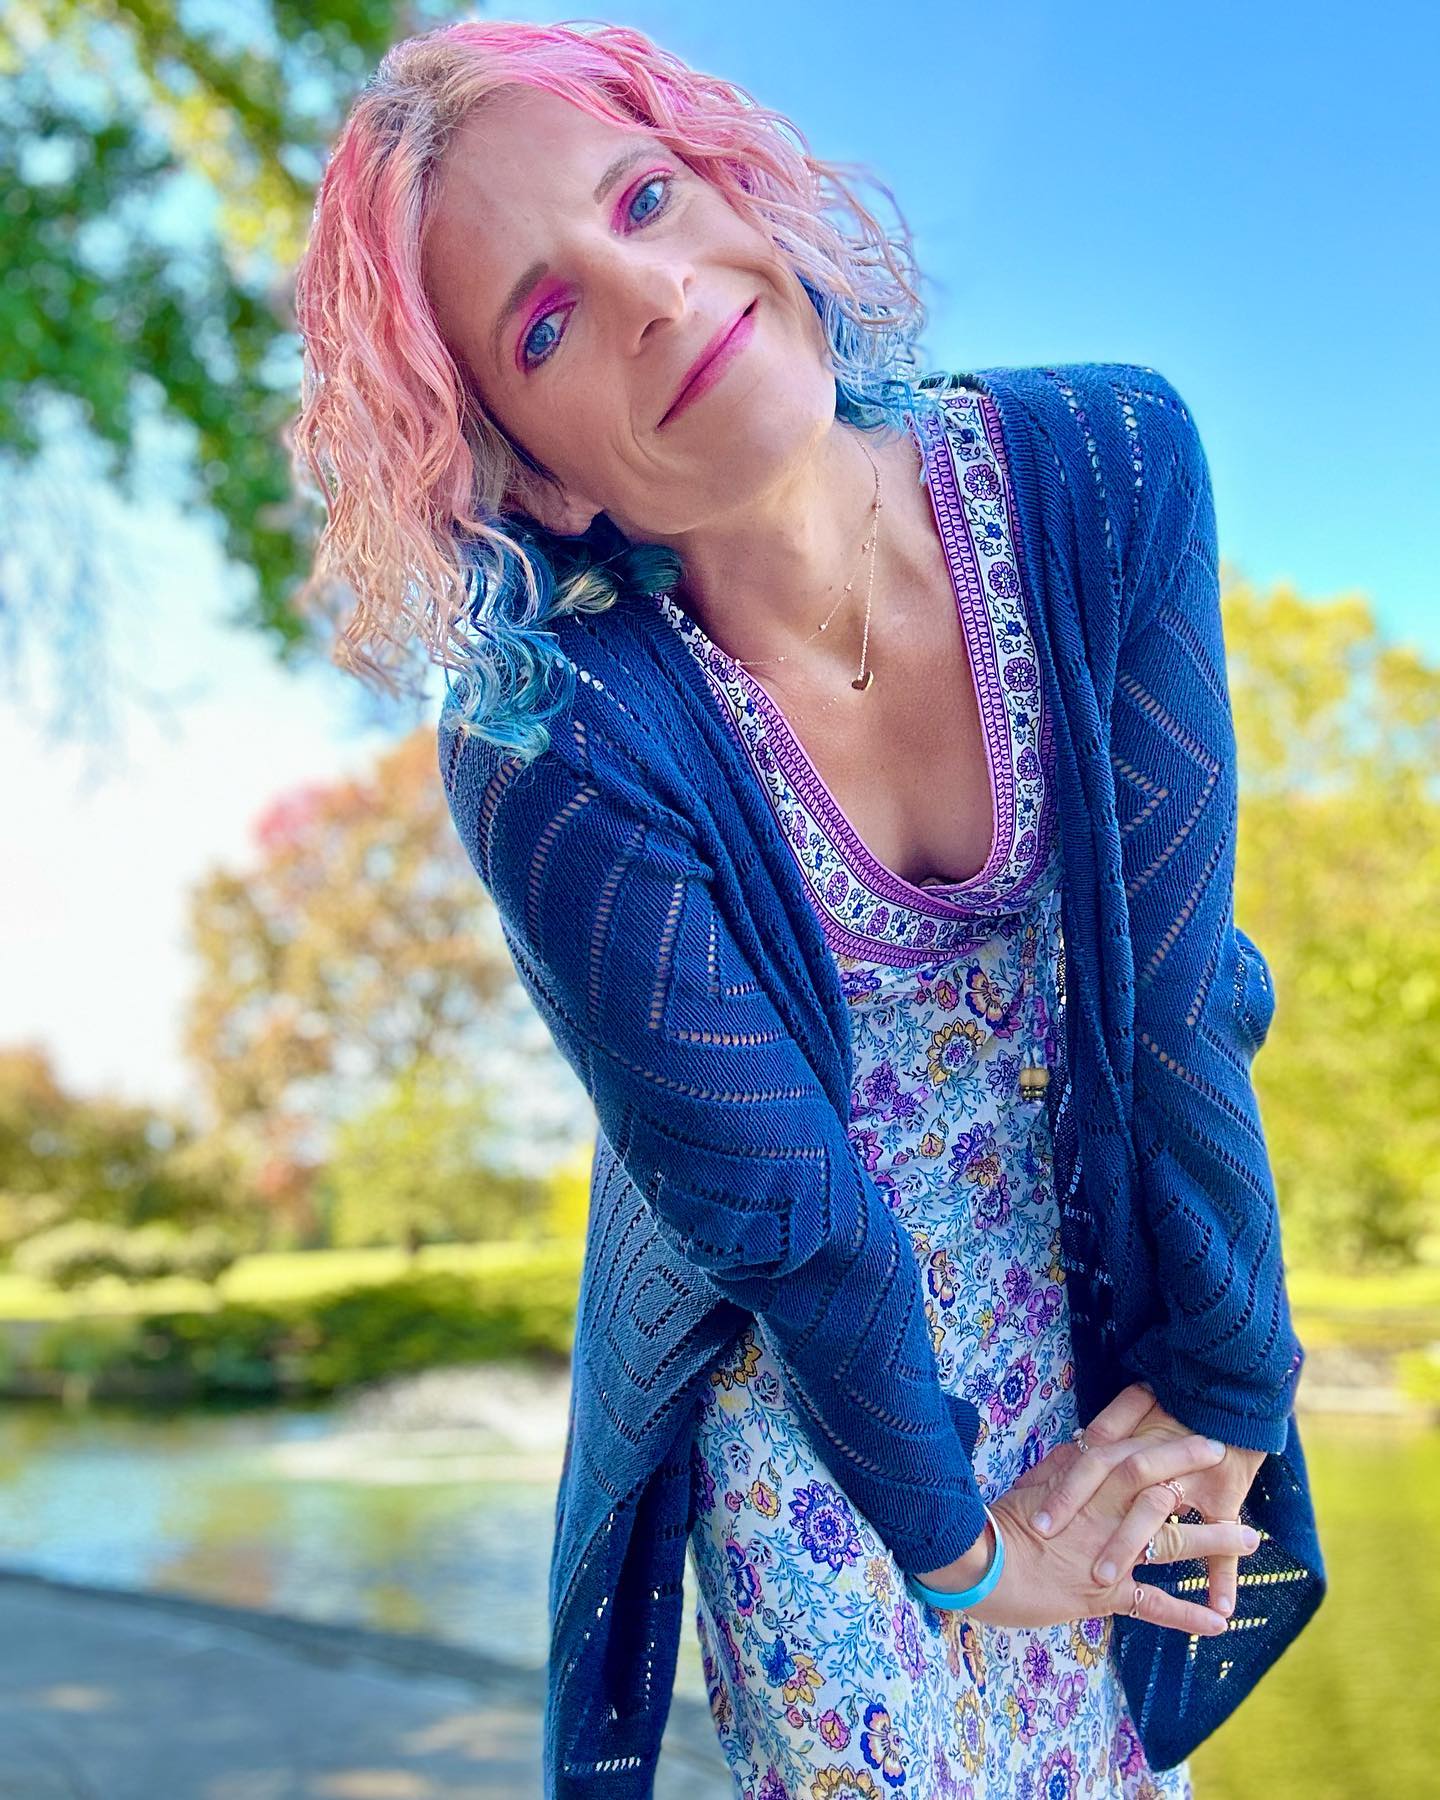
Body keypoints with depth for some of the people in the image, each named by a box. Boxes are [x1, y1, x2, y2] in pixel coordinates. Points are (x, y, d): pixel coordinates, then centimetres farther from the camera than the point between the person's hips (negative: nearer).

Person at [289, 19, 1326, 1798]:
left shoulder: (1108, 468, -20)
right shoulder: (550, 753, -29)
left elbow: (1178, 994, -17)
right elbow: (780, 1214, -20)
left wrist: (1224, 1387, -9)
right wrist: (955, 1541, -8)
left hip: (1100, 1315, 3)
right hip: (807, 1393, -3)